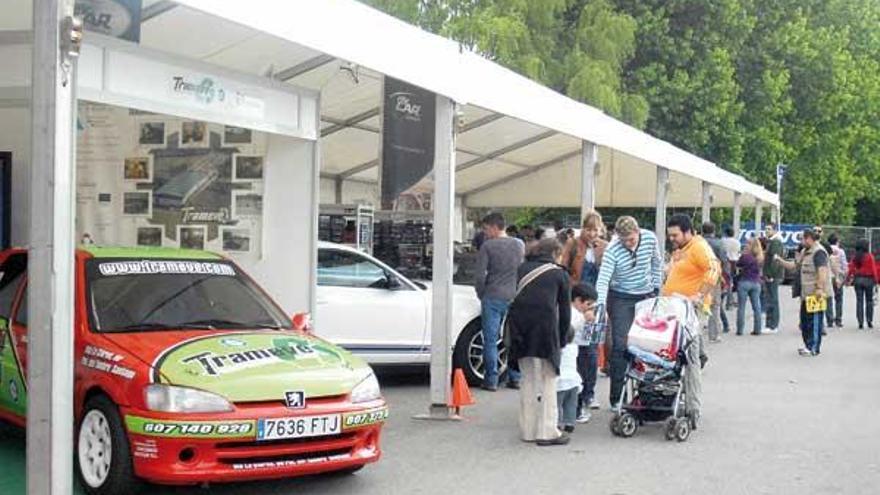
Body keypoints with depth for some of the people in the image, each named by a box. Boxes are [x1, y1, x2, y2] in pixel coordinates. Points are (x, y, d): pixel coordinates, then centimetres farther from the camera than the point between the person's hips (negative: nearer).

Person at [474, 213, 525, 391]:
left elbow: (480, 275, -9)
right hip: (515, 297, 4)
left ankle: (491, 380, 1)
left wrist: (481, 294, 6)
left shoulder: (487, 246, -8)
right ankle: (515, 378, 15)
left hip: (493, 297, -4)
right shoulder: (520, 245, 7)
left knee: (490, 340, 1)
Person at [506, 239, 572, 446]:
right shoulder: (559, 274, 12)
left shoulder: (522, 269, 20)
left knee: (527, 378, 13)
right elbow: (565, 310, 11)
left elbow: (514, 298, 15)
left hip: (518, 324, 4)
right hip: (544, 322, -4)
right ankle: (547, 431, 1)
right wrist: (562, 341, 19)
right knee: (547, 378, 3)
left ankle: (528, 430, 17)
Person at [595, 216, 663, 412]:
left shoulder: (650, 239, -7)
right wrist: (600, 304, -39)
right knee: (620, 346, -7)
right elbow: (603, 279, -26)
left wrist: (656, 287, 10)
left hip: (646, 296, 4)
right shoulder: (613, 250, -19)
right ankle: (616, 398, -1)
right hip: (621, 299, -4)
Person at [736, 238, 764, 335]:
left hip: (744, 282, -4)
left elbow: (737, 265, 0)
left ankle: (740, 329, 2)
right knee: (756, 307, 9)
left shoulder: (745, 256, -14)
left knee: (741, 307, 2)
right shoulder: (760, 258, 0)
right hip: (756, 283, 4)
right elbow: (760, 269, 11)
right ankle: (757, 329, 10)